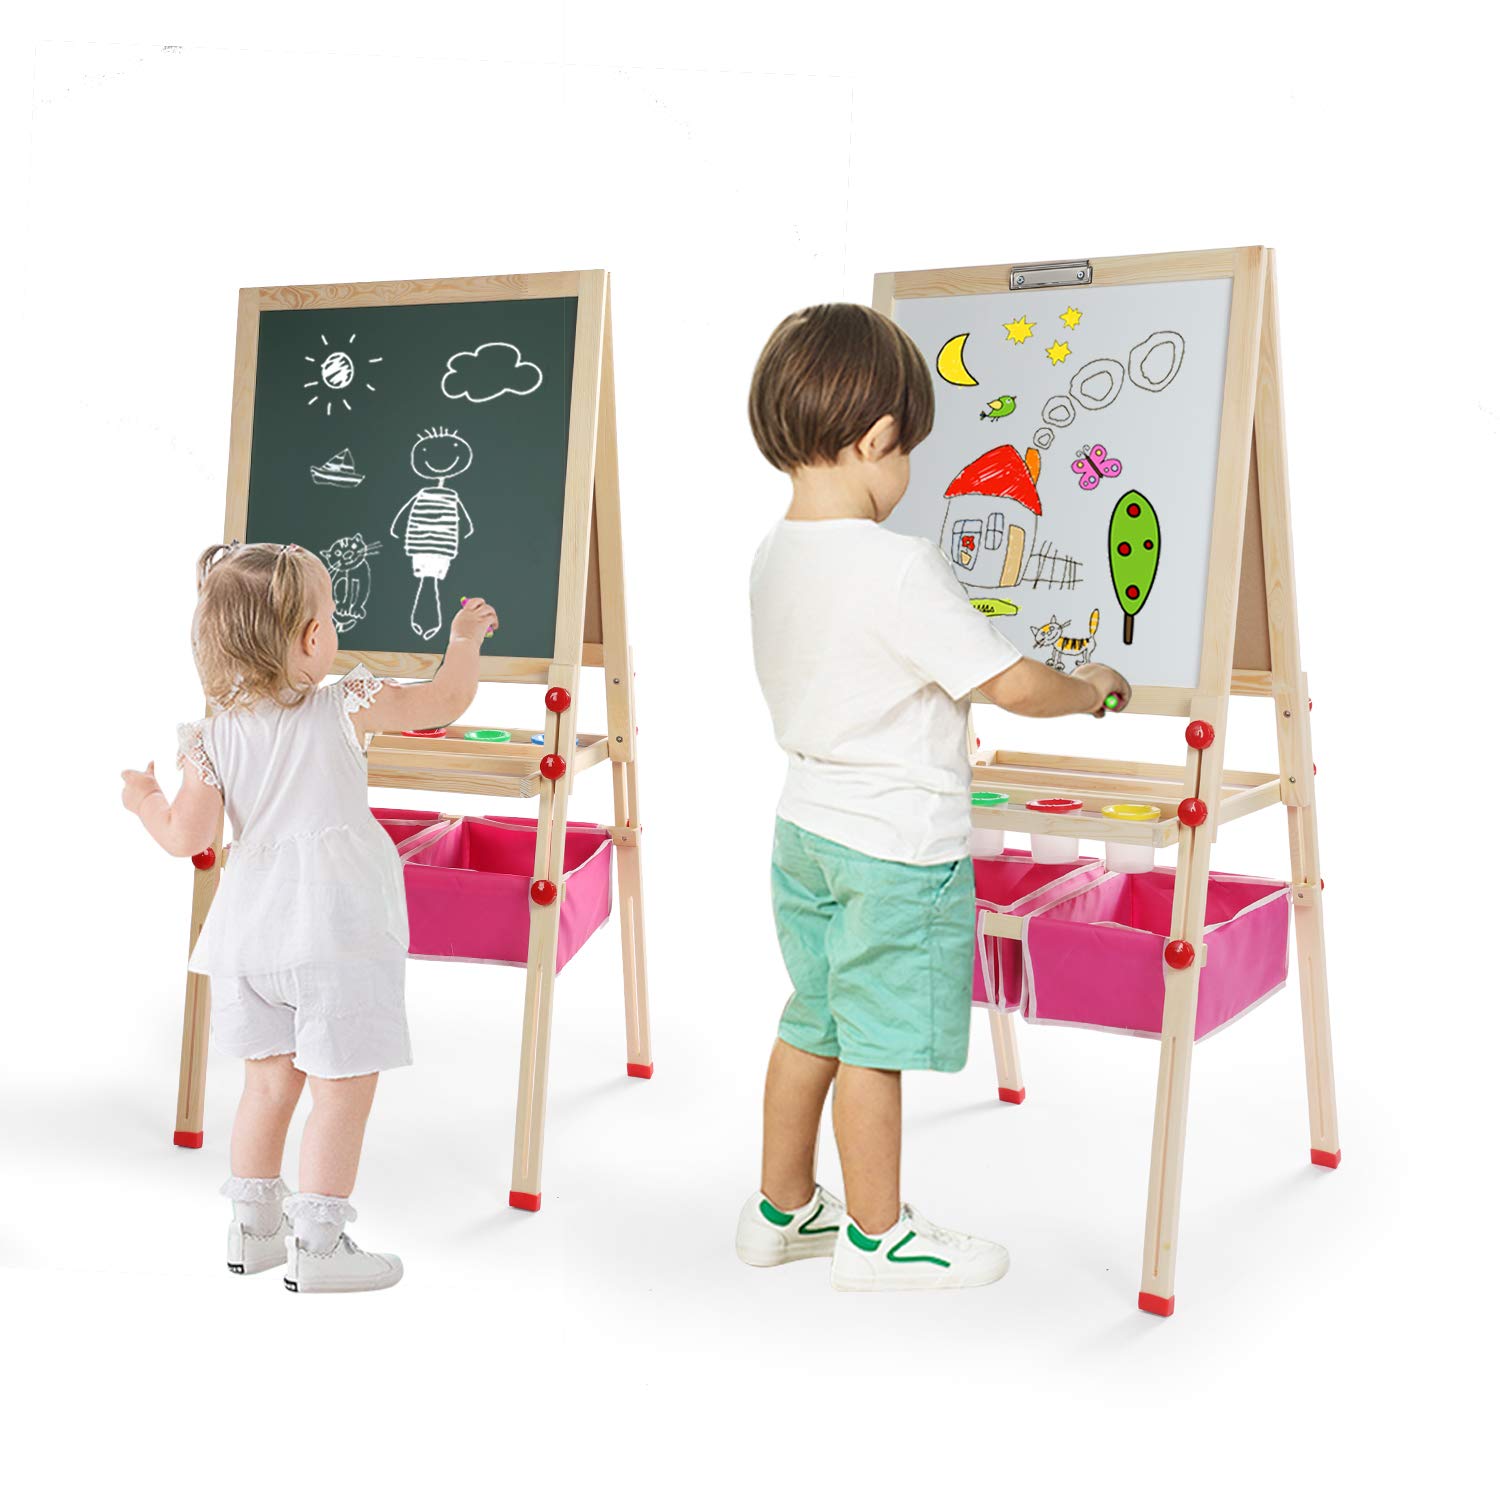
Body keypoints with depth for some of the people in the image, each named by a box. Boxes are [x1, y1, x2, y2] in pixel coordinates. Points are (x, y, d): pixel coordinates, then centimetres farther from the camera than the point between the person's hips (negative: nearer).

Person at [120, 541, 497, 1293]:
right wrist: (465, 638, 16)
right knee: (342, 1086, 3)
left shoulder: (214, 734, 1)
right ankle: (316, 1244, 5)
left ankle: (253, 1229, 27)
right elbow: (448, 701, -2)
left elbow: (188, 836, -1)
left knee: (270, 1079, 18)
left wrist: (144, 800, 20)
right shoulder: (345, 708, -8)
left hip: (253, 924, 6)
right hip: (333, 924, -5)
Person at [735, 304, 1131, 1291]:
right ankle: (876, 1237, 20)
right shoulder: (900, 568, -23)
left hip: (807, 826, 8)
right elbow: (1016, 686, -19)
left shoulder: (774, 557, 3)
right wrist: (1093, 687, 0)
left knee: (814, 1023, 19)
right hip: (899, 846, -8)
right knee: (876, 1043, 5)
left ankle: (782, 1209, 33)